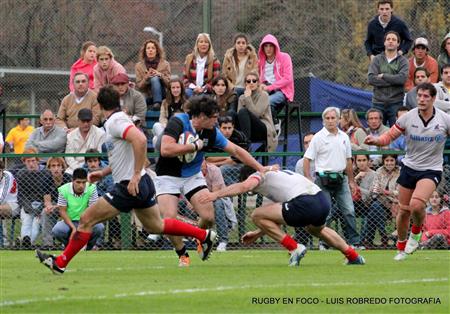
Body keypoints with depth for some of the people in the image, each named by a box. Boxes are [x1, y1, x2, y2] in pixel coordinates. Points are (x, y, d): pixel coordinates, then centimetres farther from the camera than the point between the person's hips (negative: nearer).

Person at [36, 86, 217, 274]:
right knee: (156, 226, 25)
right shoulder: (120, 119, 14)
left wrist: (136, 174, -30)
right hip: (143, 185, 10)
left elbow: (140, 140, -32)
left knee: (86, 220, -5)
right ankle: (204, 236, 29)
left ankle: (60, 263, -1)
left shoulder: (115, 122, -16)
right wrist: (103, 173, 21)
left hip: (129, 187, -10)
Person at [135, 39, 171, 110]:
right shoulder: (139, 66, 7)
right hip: (147, 97, 0)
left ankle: (157, 104, -38)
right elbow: (139, 86, 3)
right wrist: (146, 78, -16)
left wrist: (160, 75, -18)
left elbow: (169, 83, 0)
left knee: (154, 79, -31)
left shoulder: (165, 64, 6)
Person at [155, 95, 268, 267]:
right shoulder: (178, 122, -22)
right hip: (168, 176, -4)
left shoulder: (211, 132, -6)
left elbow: (235, 150, 3)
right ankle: (182, 254, 5)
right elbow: (166, 149, -33)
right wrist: (194, 146, -27)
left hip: (193, 176, 4)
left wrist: (261, 168, 2)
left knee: (208, 217, -12)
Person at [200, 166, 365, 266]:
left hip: (305, 203, -9)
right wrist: (258, 234, 41)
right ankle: (353, 256, 47)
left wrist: (216, 194, -14)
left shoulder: (258, 175, 11)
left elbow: (244, 186, -15)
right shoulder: (275, 174, 36)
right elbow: (277, 220, 39)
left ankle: (295, 248, 0)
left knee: (257, 215, 0)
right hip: (323, 200, 9)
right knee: (316, 229, 43)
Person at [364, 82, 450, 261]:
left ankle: (416, 232, 6)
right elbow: (389, 137, -1)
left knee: (416, 205, -25)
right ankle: (401, 247, 25)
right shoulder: (408, 118, -6)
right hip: (409, 167, 2)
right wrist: (375, 140, -22)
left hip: (431, 170, -2)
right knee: (403, 210, 4)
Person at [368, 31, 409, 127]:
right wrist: (393, 81, -11)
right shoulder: (377, 59, 8)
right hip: (378, 102, 1)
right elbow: (371, 79, -7)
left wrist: (383, 76, -8)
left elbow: (402, 78, -13)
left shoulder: (403, 61, 4)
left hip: (395, 103, -1)